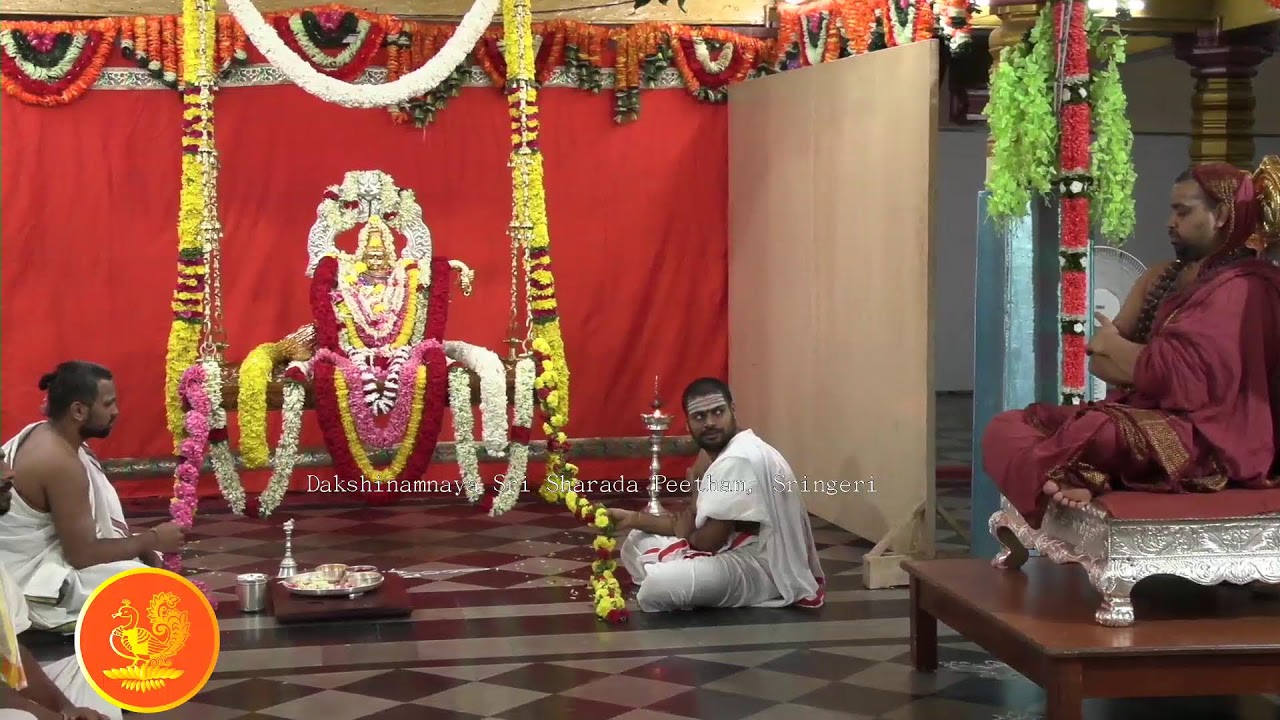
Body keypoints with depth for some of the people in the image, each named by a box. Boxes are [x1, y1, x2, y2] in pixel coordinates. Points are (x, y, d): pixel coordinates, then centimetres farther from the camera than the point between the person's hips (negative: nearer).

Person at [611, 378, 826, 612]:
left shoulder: (738, 460, -23)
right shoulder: (717, 454, 10)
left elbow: (708, 540, -21)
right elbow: (689, 524, 11)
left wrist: (687, 533, 2)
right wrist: (633, 518, 3)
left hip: (766, 568, -11)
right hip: (741, 553, 11)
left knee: (658, 585, -32)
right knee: (637, 542, 18)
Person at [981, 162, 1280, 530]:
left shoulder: (1242, 288, -10)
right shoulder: (1165, 277, 17)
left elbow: (1186, 374, -21)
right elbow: (1099, 362, 12)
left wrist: (1115, 347, -3)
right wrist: (1145, 368, -10)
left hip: (1203, 439, -10)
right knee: (1008, 428, -10)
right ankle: (1079, 483, -33)